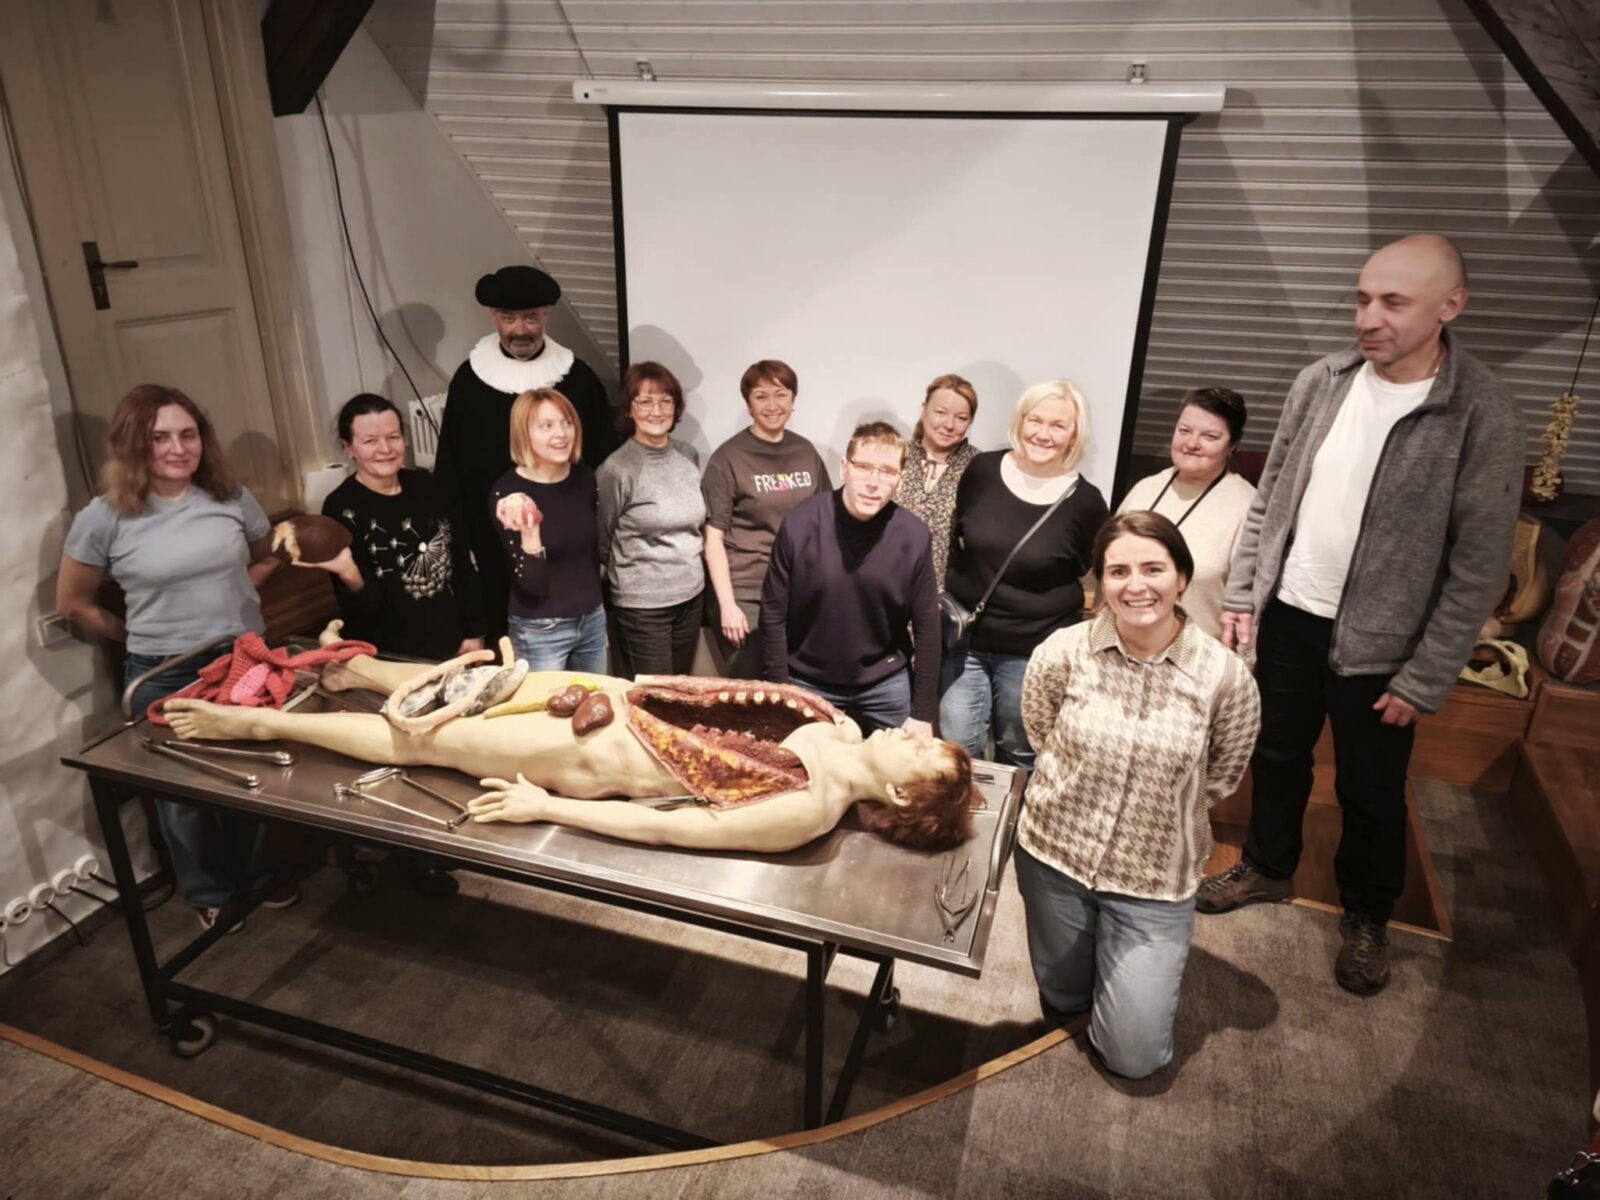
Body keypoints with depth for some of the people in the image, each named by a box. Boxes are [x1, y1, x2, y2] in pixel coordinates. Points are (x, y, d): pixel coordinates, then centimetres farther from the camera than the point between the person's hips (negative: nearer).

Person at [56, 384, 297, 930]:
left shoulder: (232, 496, -4)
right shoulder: (104, 517, -10)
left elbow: (267, 558, 14)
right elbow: (72, 604, 1)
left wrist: (225, 600, 2)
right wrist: (139, 636, 1)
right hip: (164, 677, -2)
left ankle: (261, 876, 40)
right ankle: (211, 895, 37)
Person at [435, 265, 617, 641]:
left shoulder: (579, 378, -2)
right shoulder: (469, 379, -1)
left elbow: (606, 464, 2)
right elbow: (449, 471, 3)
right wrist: (461, 542, 0)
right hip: (496, 547, 0)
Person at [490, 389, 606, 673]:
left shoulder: (584, 477, -1)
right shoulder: (507, 491, -17)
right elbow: (532, 585, -19)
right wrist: (529, 532, -35)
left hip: (592, 620, 6)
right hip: (540, 631, -5)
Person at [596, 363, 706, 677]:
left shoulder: (689, 455, 3)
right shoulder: (616, 469, -13)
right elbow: (600, 542, -4)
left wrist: (690, 567, 12)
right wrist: (631, 575, 5)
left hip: (691, 595, 5)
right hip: (641, 604, -5)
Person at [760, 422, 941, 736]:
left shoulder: (913, 536, -14)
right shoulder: (800, 525, -17)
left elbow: (926, 627, -5)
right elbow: (774, 616, -9)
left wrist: (923, 713, -4)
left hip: (886, 683, 1)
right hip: (808, 682, -1)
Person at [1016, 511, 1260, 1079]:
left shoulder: (1226, 677, -19)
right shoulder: (1062, 653, -18)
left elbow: (1220, 779, -1)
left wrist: (1163, 814, 2)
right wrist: (1081, 797, 5)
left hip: (1156, 878, -1)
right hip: (1055, 854, 1)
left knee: (1133, 1057, 6)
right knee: (1061, 1005, 22)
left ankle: (1140, 973, 34)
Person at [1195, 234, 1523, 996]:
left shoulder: (1482, 417, -16)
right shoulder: (1320, 382, -4)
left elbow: (1479, 568, -13)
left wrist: (1424, 680, -12)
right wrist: (1241, 594, 3)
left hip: (1378, 643, -3)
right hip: (1289, 616, 4)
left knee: (1371, 791, 12)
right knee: (1278, 755, 20)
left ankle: (1367, 915, 38)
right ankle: (1267, 867, 44)